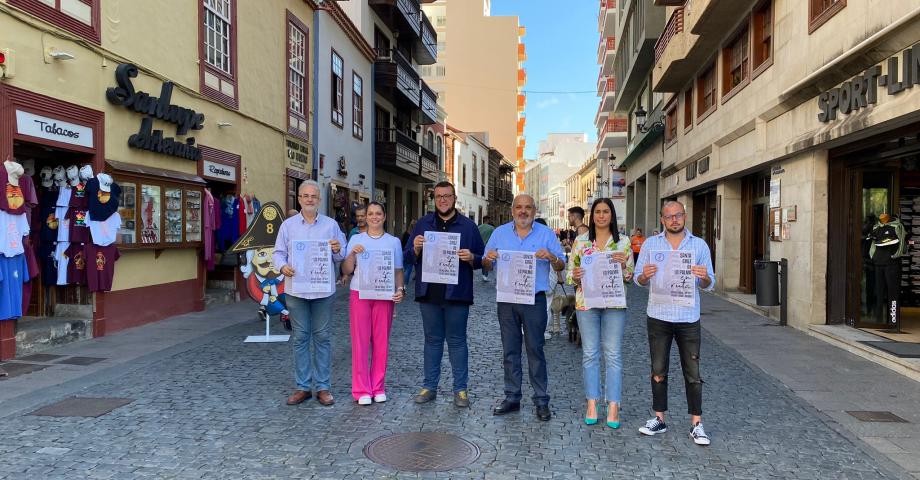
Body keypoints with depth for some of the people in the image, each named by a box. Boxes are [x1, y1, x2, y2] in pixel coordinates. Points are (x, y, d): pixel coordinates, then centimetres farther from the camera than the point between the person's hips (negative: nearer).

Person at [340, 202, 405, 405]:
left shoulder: (394, 241, 8)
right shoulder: (356, 239, 6)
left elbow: (398, 270, 10)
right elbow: (346, 270, 5)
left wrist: (400, 289, -6)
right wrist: (352, 254, -12)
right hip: (359, 294, 0)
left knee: (381, 341, 3)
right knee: (360, 341, -1)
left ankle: (378, 387, 15)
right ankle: (362, 390, 7)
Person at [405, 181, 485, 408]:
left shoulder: (468, 226, 5)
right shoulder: (423, 224, 10)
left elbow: (481, 259, 5)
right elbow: (408, 258, 9)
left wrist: (470, 258, -17)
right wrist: (415, 248, -12)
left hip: (457, 293, -2)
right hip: (428, 293, 2)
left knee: (457, 340, 5)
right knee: (432, 340, 11)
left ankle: (460, 389, 14)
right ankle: (429, 386, 20)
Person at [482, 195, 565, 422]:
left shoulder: (546, 234, 4)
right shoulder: (499, 233, 9)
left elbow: (561, 266, 2)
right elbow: (486, 266, 10)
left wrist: (551, 257, -19)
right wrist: (489, 258, -13)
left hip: (534, 300, -2)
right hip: (506, 300, 2)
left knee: (535, 349, 1)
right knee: (510, 350, 9)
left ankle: (541, 400, 10)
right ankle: (512, 397, 19)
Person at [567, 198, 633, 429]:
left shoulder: (623, 241, 5)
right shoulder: (580, 241, 6)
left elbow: (630, 276, 5)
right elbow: (570, 273, 7)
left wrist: (623, 265, -15)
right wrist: (575, 276, -15)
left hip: (614, 303, -1)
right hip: (586, 302, 1)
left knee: (613, 354, 1)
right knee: (590, 353, 6)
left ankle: (613, 406, 8)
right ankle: (592, 404, 15)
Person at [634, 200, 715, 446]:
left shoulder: (700, 245, 4)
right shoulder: (650, 244, 4)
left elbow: (709, 284, 5)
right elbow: (638, 279, 3)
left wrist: (704, 277, -18)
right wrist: (645, 275, -20)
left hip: (689, 318, 0)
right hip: (658, 317, 1)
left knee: (693, 373, 4)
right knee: (658, 371, 9)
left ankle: (696, 424, 12)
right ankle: (659, 419, 20)